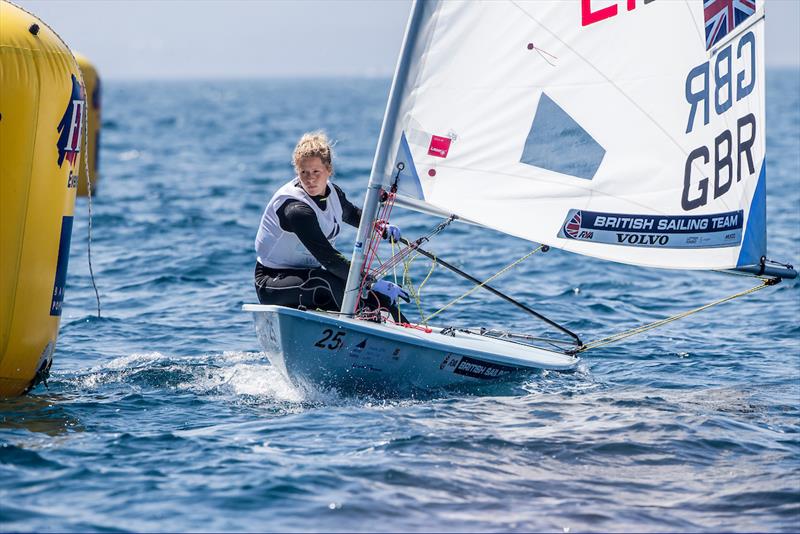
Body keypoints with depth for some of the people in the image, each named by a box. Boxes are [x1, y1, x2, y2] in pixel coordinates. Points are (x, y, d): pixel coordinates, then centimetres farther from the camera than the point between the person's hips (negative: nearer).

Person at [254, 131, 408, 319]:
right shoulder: (296, 209, -27)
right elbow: (328, 258, -32)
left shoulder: (332, 192, 1)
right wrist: (373, 283, -33)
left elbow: (353, 214, 25)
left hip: (308, 278, 9)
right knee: (336, 281, -35)